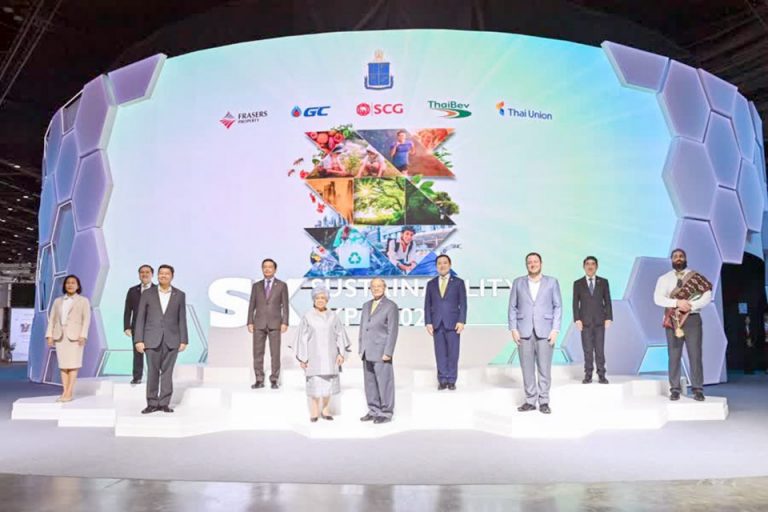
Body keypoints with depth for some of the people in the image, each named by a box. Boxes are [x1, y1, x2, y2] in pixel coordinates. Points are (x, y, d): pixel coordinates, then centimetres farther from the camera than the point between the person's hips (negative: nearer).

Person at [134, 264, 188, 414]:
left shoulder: (180, 295, 6)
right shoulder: (147, 294, 5)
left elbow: (182, 319, 5)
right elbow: (140, 318, 3)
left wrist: (183, 340, 0)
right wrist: (139, 340, -4)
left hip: (172, 340, 0)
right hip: (152, 339, 0)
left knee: (167, 372, 2)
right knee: (152, 372, 2)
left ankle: (164, 403, 9)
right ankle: (152, 403, 10)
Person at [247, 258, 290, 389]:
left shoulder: (282, 285, 4)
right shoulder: (256, 286, 10)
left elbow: (285, 306, 0)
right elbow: (251, 306, 8)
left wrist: (285, 323, -9)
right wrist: (250, 322, -1)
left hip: (275, 323, -2)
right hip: (259, 323, 2)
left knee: (275, 353, -2)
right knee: (258, 353, 1)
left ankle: (274, 381, 6)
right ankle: (259, 381, 9)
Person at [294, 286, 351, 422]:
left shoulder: (333, 316, 2)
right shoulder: (307, 317, -4)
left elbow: (340, 335, 2)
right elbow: (302, 338, -3)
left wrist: (341, 353, -8)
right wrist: (302, 358, -7)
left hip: (329, 354, 2)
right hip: (314, 355, -2)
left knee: (328, 382, 6)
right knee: (315, 383, -1)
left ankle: (325, 410, 18)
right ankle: (314, 411, 13)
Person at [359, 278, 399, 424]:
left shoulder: (391, 306, -6)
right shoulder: (366, 305, 15)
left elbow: (393, 331, -10)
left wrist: (388, 352, -15)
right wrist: (360, 349, 12)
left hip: (381, 352, -6)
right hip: (367, 352, 6)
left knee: (384, 383, -1)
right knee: (370, 383, 10)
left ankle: (386, 413, 8)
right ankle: (374, 411, 20)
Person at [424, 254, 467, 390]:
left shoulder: (458, 282, 7)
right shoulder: (431, 284, 13)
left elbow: (463, 304, 2)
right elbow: (427, 305, 10)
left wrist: (461, 321, -8)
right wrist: (428, 322, 0)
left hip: (453, 323, -2)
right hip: (437, 324, 2)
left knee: (453, 353, -1)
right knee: (440, 353, 2)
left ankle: (451, 380, 7)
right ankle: (442, 380, 8)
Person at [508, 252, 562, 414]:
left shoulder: (552, 282, 7)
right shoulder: (518, 283, 9)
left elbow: (558, 307, 4)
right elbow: (513, 307, 7)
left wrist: (555, 330, -5)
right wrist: (513, 329, -2)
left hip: (545, 332, -1)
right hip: (524, 332, 1)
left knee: (544, 368, 0)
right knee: (527, 368, 4)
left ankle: (543, 401, 9)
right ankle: (530, 401, 12)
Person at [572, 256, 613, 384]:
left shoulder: (603, 282, 7)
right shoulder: (578, 283, 6)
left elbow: (607, 301, 6)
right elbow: (576, 303, 3)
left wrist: (608, 318, -3)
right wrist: (577, 319, -6)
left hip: (599, 321, 0)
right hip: (585, 321, 0)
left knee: (600, 349, 0)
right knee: (587, 350, 1)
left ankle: (601, 375, 5)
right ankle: (588, 375, 5)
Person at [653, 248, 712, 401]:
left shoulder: (696, 277, 6)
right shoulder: (664, 278, 7)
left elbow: (707, 296, -5)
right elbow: (658, 298, -5)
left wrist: (691, 305, -19)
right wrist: (677, 303, -19)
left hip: (692, 319, 0)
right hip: (673, 320, 1)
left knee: (695, 355, -1)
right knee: (674, 356, 2)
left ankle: (698, 390, 6)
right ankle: (675, 390, 6)